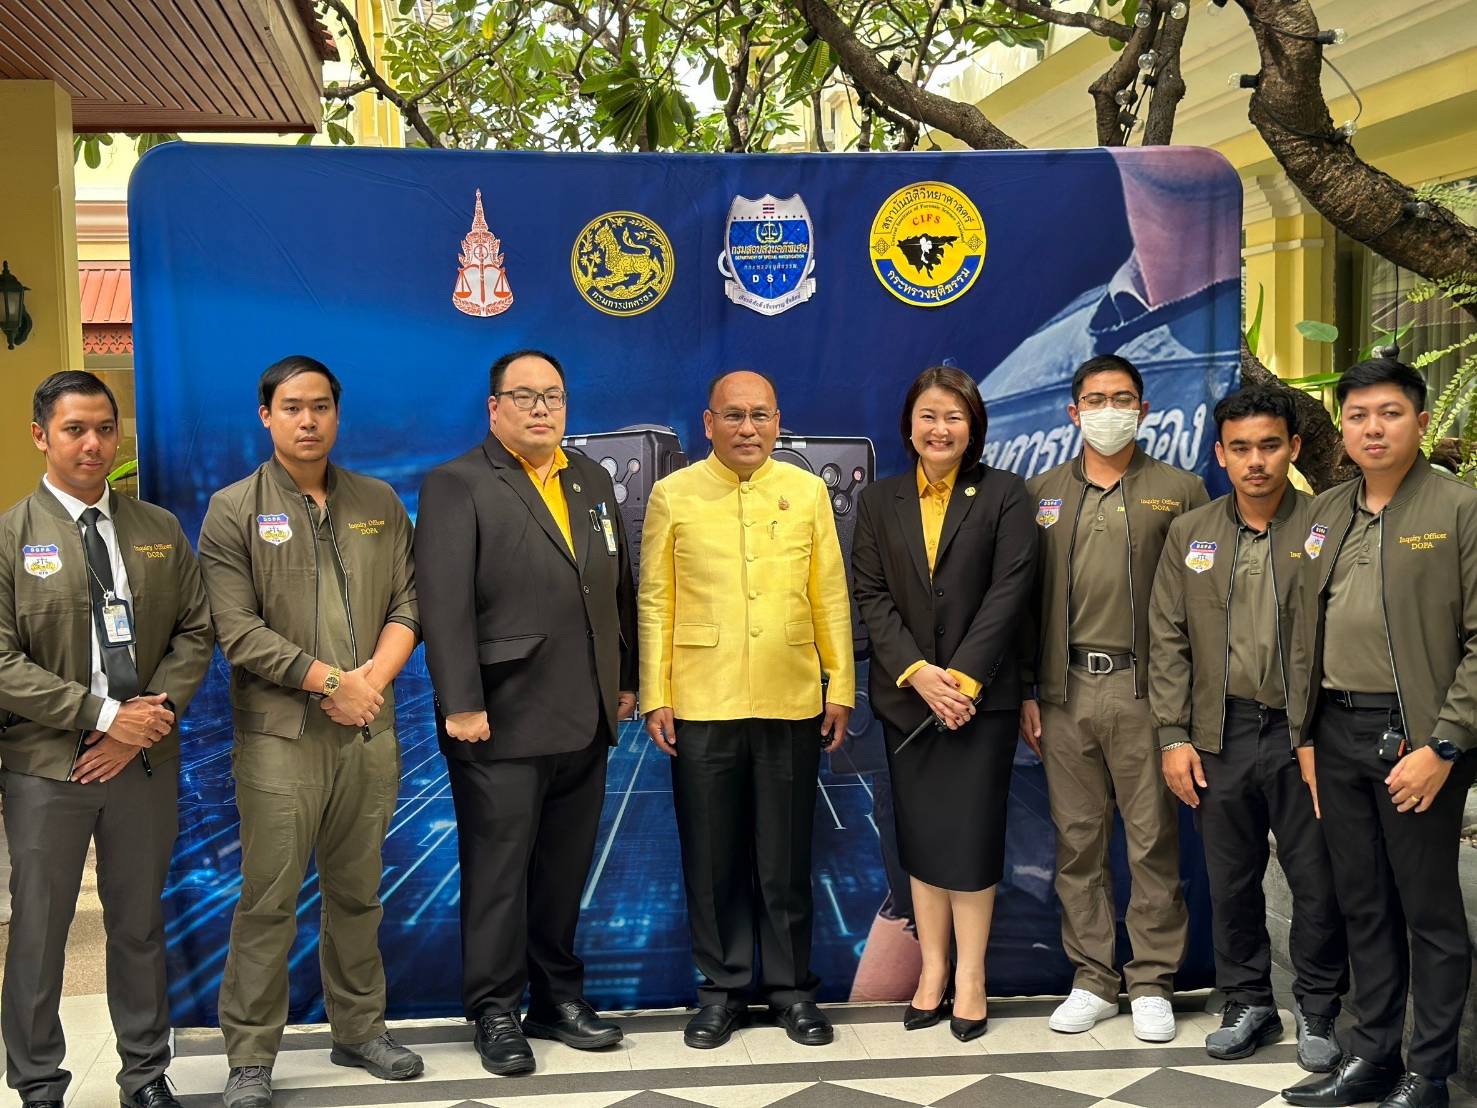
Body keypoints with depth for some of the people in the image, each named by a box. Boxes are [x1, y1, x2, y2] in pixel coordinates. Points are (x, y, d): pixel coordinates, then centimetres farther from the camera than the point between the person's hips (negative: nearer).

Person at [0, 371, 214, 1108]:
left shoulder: (160, 530, 7)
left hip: (147, 762, 3)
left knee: (139, 925, 14)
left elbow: (195, 632, 6)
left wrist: (155, 714, -10)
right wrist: (103, 714, -16)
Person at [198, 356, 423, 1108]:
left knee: (358, 896, 13)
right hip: (281, 736, -3)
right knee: (268, 904, -1)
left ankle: (359, 1032, 27)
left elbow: (407, 603, 7)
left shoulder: (378, 504, 11)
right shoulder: (234, 511, -1)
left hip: (370, 732, 4)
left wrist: (374, 676, -9)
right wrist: (329, 681, -13)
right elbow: (237, 630, -9)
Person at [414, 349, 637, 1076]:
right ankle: (496, 1013, 16)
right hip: (503, 722, -6)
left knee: (564, 872, 14)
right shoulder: (457, 485, -6)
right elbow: (443, 605, -14)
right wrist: (461, 706, -19)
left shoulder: (592, 480, 14)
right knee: (499, 874, 4)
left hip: (585, 720, 6)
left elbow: (618, 586, 16)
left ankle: (557, 997, 27)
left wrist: (625, 679, 13)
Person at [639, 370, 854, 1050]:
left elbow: (831, 598, 6)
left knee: (786, 857, 9)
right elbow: (655, 603, 2)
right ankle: (721, 988, 22)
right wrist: (655, 698, -2)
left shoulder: (808, 491, 5)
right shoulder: (673, 495, 2)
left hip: (792, 705, 1)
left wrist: (840, 688, 3)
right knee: (711, 858, 8)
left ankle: (791, 988, 23)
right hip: (701, 707, 0)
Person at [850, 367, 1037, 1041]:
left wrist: (964, 675, -15)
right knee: (920, 836, 7)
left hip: (980, 694, -3)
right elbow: (870, 595, 2)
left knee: (971, 833, -2)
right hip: (905, 695, 3)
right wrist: (917, 673, -11)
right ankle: (932, 972, 17)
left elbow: (1009, 590, -7)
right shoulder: (879, 502, 9)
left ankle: (969, 978, 9)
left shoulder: (1003, 494, 1)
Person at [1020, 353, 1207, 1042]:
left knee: (1153, 840, 2)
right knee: (1077, 839, 7)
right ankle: (1092, 979, 18)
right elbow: (1022, 596, 12)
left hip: (1145, 689, -2)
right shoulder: (1041, 494, 12)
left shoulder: (1180, 491, 5)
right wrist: (1024, 690, 6)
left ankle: (1150, 984, 14)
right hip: (1064, 693, 2)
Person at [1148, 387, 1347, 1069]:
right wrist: (1174, 735, 1)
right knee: (1231, 879, 12)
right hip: (1221, 734, 3)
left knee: (1318, 882, 6)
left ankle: (1318, 1010, 24)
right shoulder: (1190, 534, 6)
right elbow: (1168, 640, 7)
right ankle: (1248, 1004, 29)